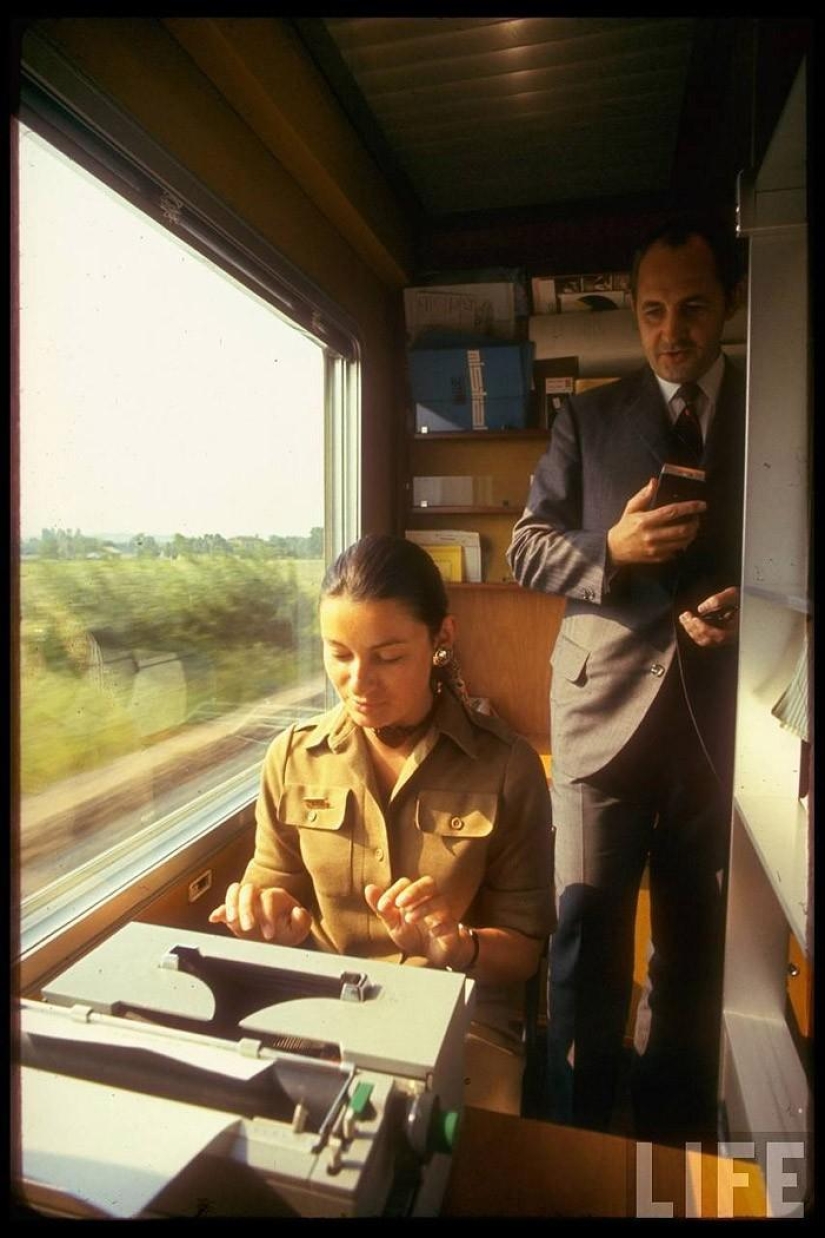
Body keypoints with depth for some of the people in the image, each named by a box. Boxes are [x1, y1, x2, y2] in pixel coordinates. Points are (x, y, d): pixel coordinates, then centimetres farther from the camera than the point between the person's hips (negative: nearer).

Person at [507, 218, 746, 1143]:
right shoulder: (588, 418, 8)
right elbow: (527, 546, 3)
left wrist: (747, 605, -10)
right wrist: (610, 549, -15)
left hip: (723, 712, 2)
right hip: (606, 707, -1)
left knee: (694, 933, 16)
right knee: (588, 927, 3)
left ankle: (672, 1122, 39)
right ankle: (578, 1127, 25)